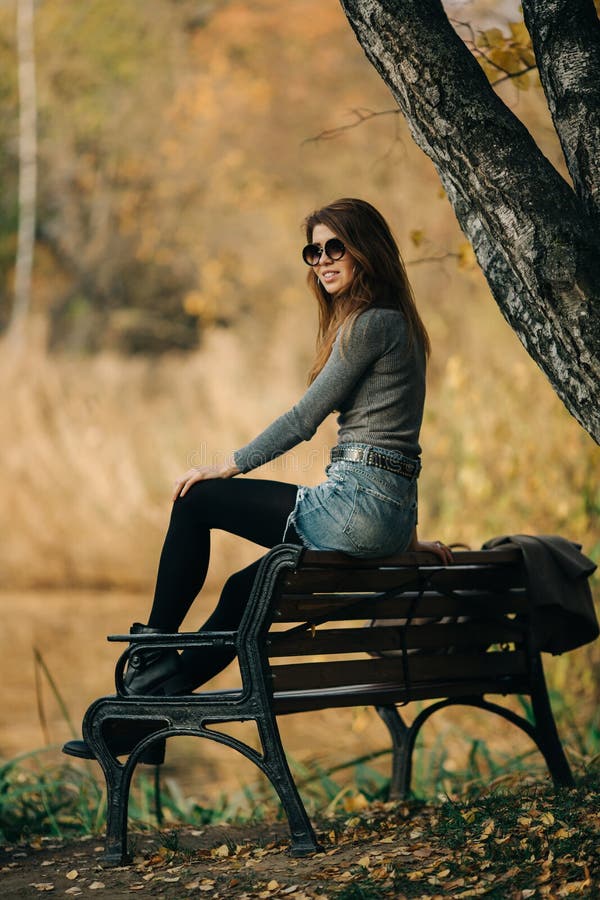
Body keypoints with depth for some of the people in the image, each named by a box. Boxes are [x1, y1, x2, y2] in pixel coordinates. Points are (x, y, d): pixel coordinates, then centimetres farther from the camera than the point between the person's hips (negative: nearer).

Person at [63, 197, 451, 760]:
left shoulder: (370, 323, -11)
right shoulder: (396, 322, 20)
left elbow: (304, 418, -10)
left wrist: (226, 467, 1)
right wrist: (406, 536, 25)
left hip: (359, 504, -10)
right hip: (389, 519, 10)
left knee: (196, 501, 3)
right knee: (245, 587, 17)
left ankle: (152, 659, 12)